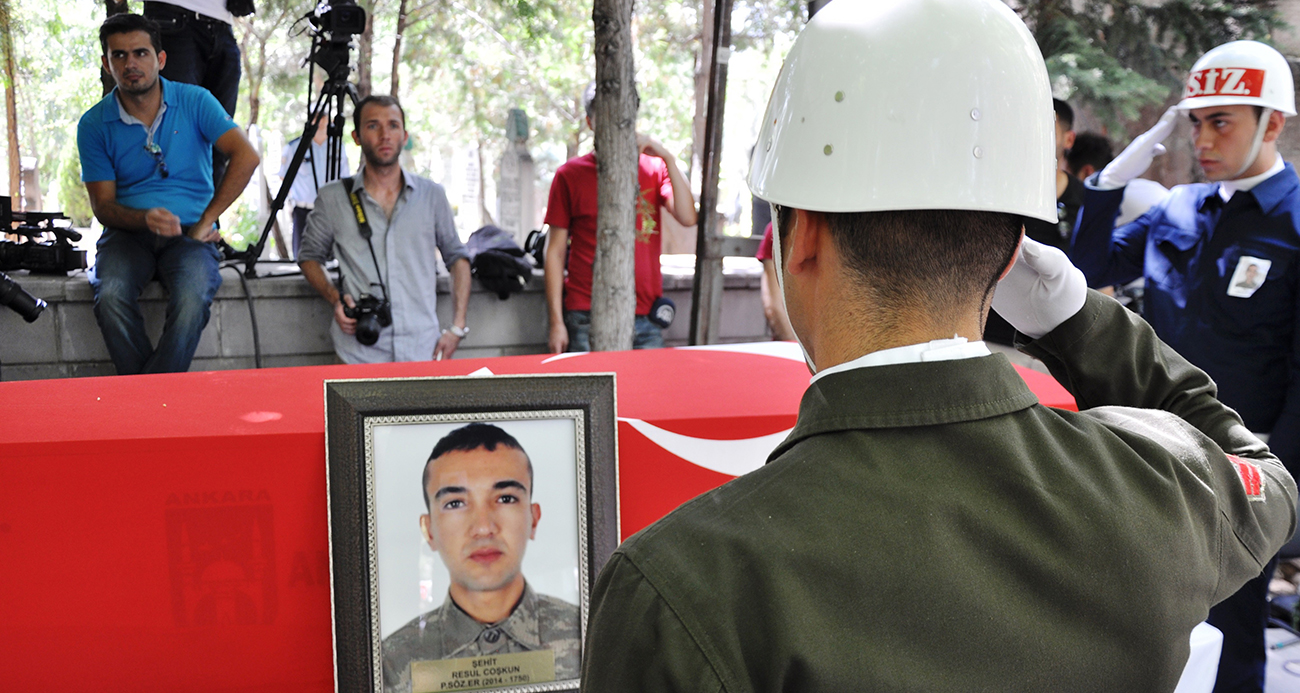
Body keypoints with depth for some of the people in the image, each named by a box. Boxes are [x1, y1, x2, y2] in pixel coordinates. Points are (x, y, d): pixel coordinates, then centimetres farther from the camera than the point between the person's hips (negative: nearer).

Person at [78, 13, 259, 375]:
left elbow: (246, 156, -10)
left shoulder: (194, 101, 2)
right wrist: (144, 219, -20)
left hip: (188, 232, -1)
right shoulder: (94, 124, 5)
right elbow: (103, 205, 4)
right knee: (111, 296, -31)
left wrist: (206, 221, -15)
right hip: (128, 232, 1)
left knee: (192, 298, -33)